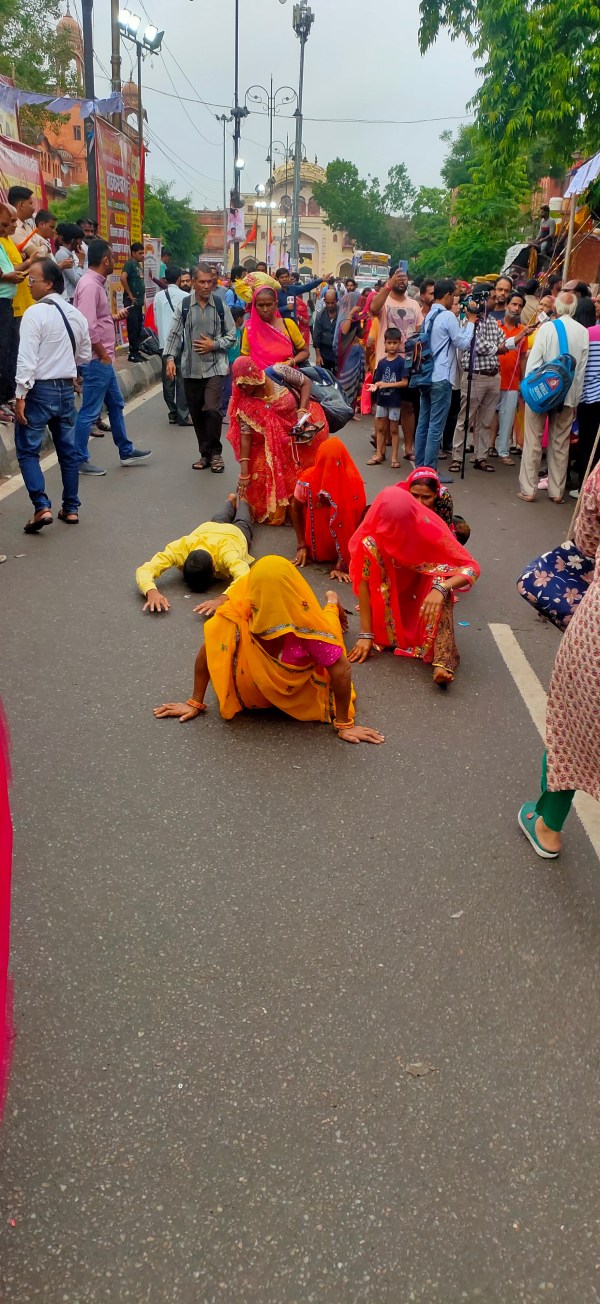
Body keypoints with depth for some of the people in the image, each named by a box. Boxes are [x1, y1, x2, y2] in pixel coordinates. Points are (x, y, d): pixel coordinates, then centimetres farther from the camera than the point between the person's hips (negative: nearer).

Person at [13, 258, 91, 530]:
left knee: (28, 450, 1)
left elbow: (27, 359, -19)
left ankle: (42, 507, -10)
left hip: (40, 390, -6)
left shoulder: (35, 313, -15)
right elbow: (85, 355, 15)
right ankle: (71, 508, 19)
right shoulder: (75, 315, 6)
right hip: (66, 388, 6)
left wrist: (20, 395, -16)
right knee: (68, 450, 14)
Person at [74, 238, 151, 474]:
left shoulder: (96, 282, 13)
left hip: (103, 360, 11)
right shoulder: (90, 285, -18)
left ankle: (126, 452, 31)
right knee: (89, 411, -3)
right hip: (96, 360, -11)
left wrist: (114, 317, 16)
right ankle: (79, 460, 6)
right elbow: (88, 326, -25)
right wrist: (102, 354, -18)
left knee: (115, 404, 19)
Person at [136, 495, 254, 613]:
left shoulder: (225, 551, -57)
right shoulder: (180, 548, -50)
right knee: (219, 519, 40)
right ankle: (231, 501, 70)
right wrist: (152, 592, -76)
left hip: (235, 532, -1)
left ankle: (242, 504, 68)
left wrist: (221, 600, -88)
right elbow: (143, 570, -55)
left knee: (242, 524, 38)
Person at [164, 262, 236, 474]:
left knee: (212, 410, -16)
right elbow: (174, 335, 5)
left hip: (215, 367, -2)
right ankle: (205, 453, 20)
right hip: (191, 369, 2)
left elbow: (231, 336, 7)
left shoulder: (220, 306, 4)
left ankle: (215, 452, 1)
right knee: (197, 414, 7)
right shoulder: (184, 306, 4)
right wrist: (171, 358, -7)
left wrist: (214, 345, -8)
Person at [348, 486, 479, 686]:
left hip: (423, 597, -2)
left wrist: (441, 588, -46)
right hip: (390, 601, 2)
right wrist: (365, 634, -26)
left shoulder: (427, 529, -26)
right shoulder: (371, 540, -26)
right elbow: (364, 582, -23)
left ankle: (443, 661, -43)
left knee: (440, 582, -33)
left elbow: (471, 568, -28)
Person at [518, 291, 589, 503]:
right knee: (561, 444, 11)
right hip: (568, 395, 3)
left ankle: (528, 489, 5)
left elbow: (534, 360, -10)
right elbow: (581, 369, 2)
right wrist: (575, 398, 10)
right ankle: (557, 491, 15)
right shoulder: (583, 332, -1)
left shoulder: (547, 327, -10)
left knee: (533, 442, 5)